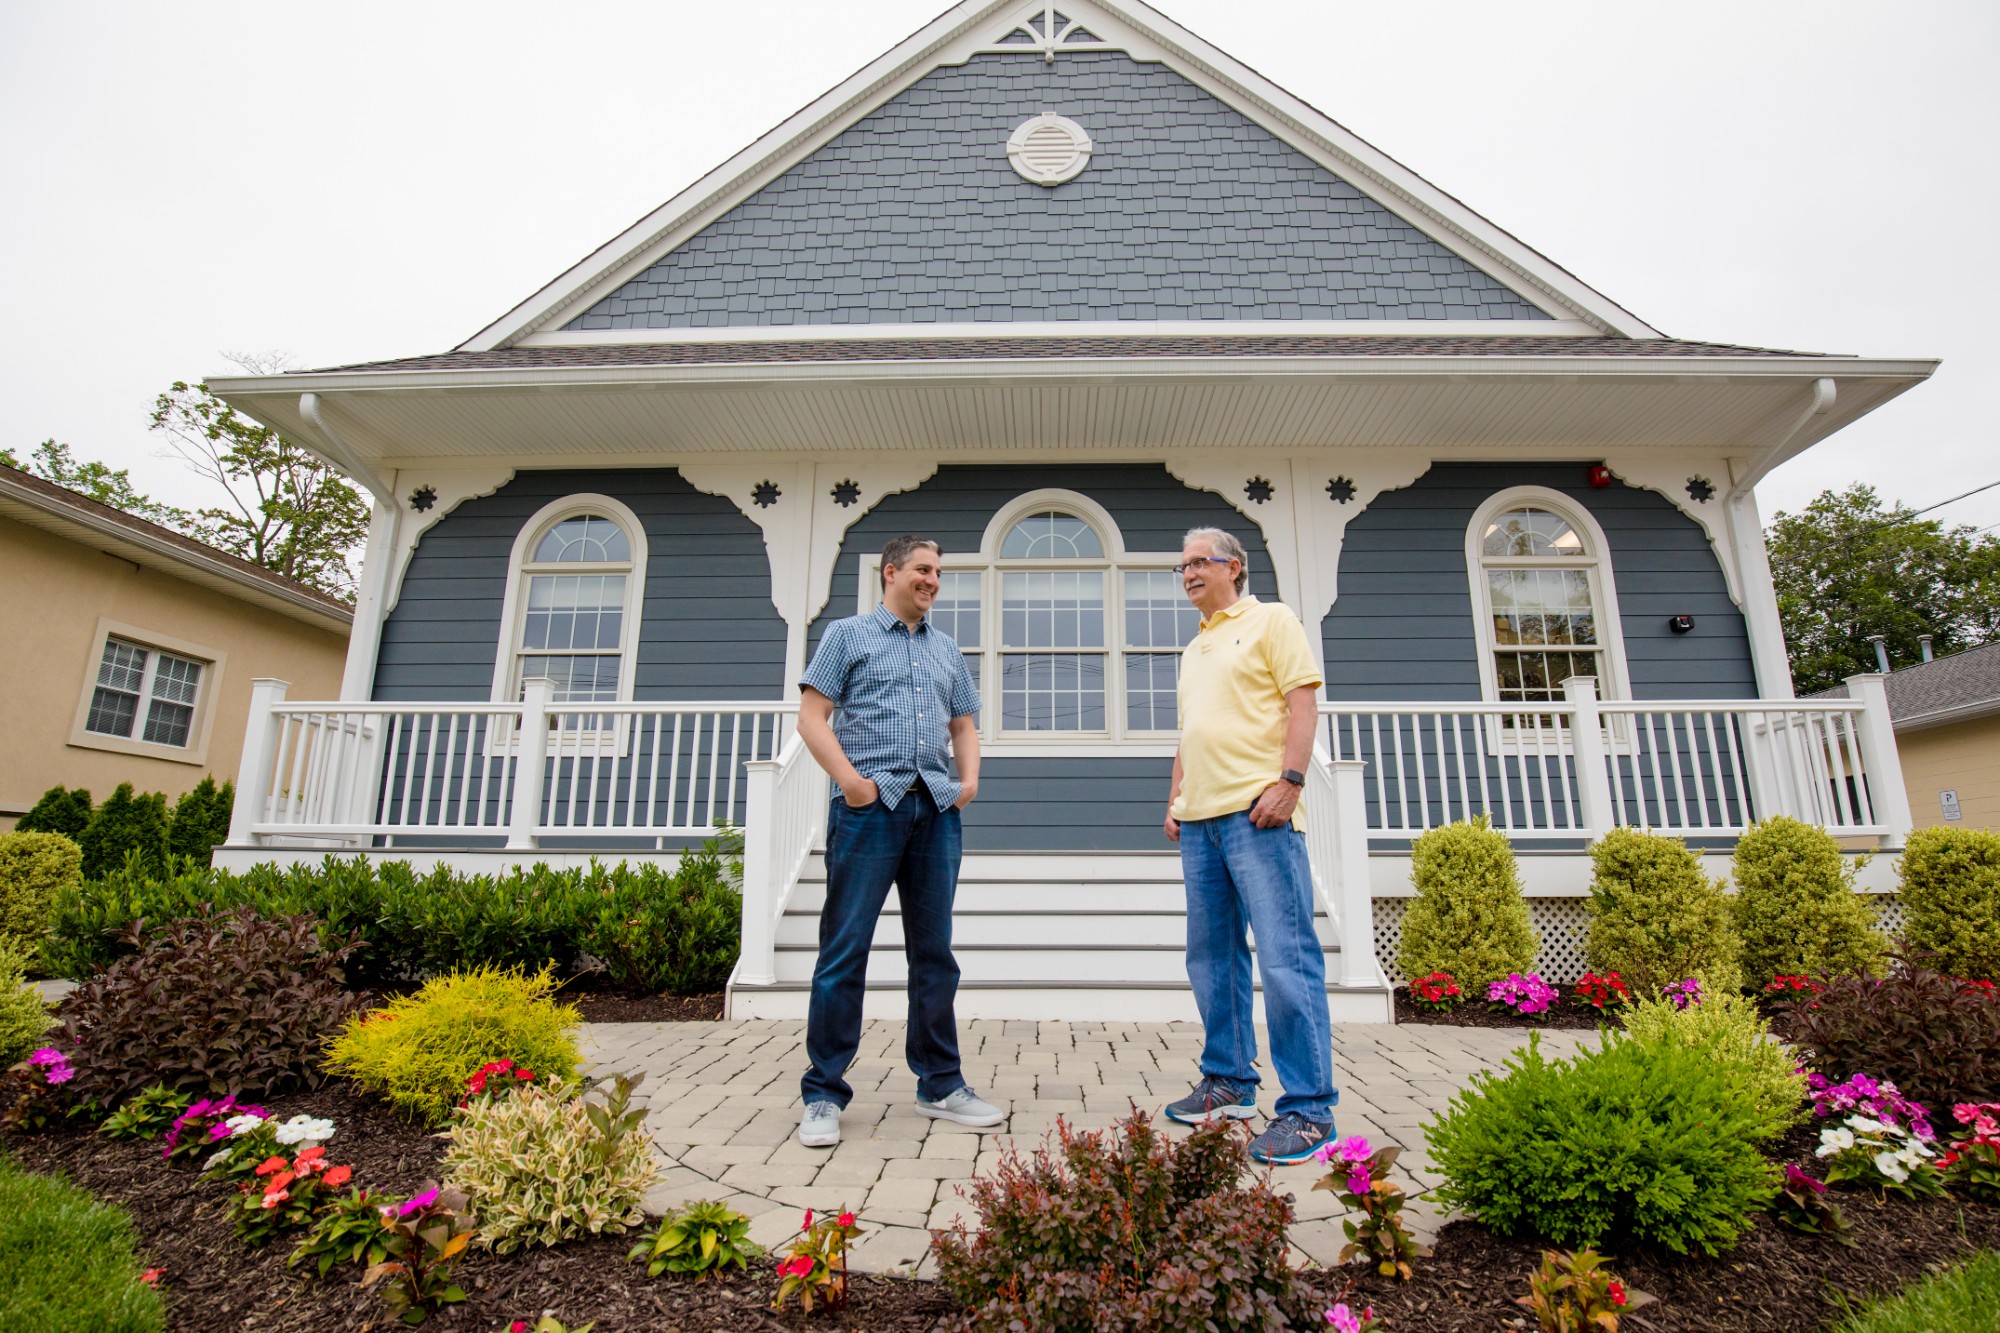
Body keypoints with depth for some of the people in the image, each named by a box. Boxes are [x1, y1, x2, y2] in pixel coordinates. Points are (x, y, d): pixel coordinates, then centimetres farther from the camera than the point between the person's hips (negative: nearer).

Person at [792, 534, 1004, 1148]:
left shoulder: (947, 649, 21)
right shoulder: (848, 635, 7)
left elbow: (964, 724, 23)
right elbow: (812, 717, -1)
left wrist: (970, 775, 4)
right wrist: (850, 780, -12)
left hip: (935, 809, 5)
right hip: (869, 805, -4)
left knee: (934, 952, 10)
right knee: (845, 951, -1)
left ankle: (941, 1086, 22)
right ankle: (824, 1095, 12)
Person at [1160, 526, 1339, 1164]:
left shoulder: (1271, 620, 4)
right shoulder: (1193, 650, 25)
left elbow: (1302, 702, -6)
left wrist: (1289, 781, -17)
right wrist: (1175, 801, 18)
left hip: (1258, 812, -8)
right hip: (1200, 821, 8)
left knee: (1285, 958, -7)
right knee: (1211, 959, 12)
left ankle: (1308, 1107, 2)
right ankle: (1228, 1083, 24)